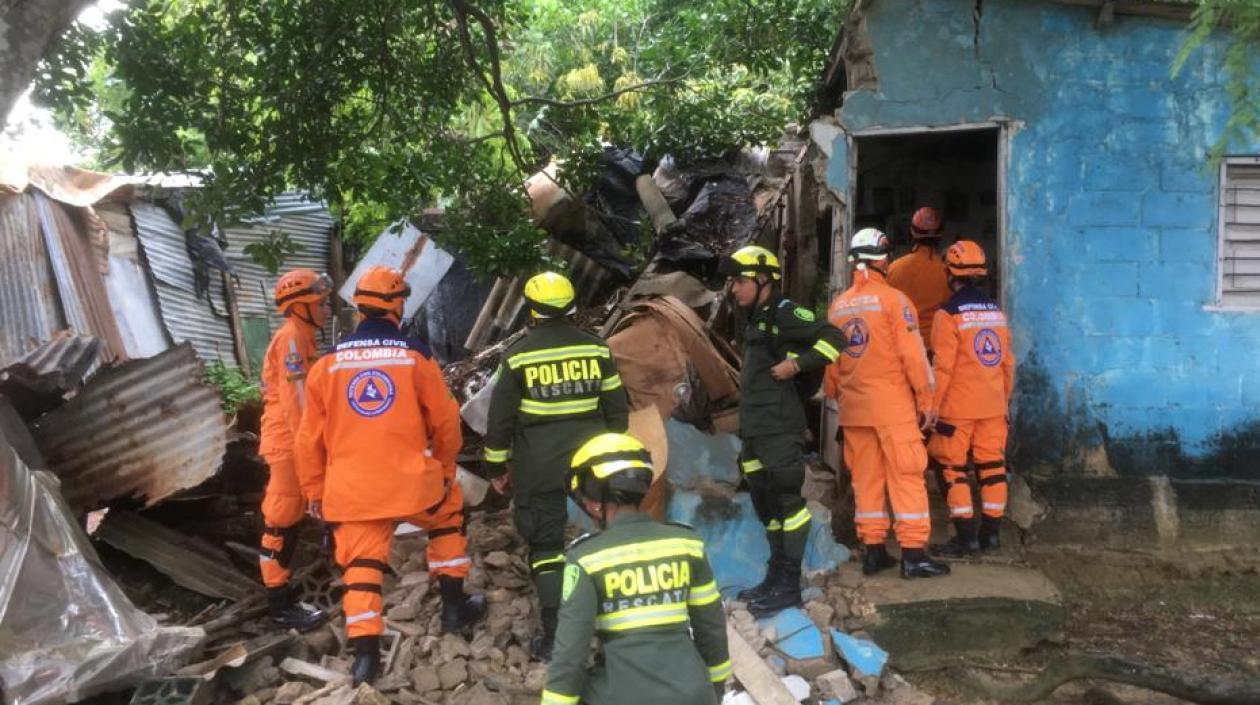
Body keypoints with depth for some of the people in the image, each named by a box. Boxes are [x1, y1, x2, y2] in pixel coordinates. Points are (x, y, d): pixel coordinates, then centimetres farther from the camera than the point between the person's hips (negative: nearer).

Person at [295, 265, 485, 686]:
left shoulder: (327, 364, 3)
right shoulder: (416, 357, -2)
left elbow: (310, 436, 6)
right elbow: (445, 421, 3)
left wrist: (313, 489, 16)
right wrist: (445, 469, 18)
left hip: (352, 489, 1)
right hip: (412, 480, -1)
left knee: (361, 564, 9)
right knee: (449, 514, 25)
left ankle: (365, 653, 5)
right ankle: (454, 606, 29)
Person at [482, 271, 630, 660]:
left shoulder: (518, 355, -7)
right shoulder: (598, 349, 1)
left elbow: (500, 417, -3)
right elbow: (618, 409, 7)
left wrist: (496, 466, 8)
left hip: (539, 468, -2)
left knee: (546, 546, 6)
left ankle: (555, 638, 6)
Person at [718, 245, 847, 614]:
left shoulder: (785, 313, -9)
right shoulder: (755, 320, 18)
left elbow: (833, 337, -16)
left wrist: (796, 364, -20)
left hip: (780, 431, -10)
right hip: (754, 431, 10)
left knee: (785, 500, -7)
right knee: (766, 505, 14)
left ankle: (789, 585, -3)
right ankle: (776, 575, 24)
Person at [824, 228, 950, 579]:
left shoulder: (837, 306, 8)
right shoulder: (892, 299, -8)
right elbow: (912, 355, -11)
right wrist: (925, 400, -4)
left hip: (853, 406, 5)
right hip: (893, 404, -5)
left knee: (866, 478, 10)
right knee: (906, 476, 0)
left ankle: (873, 550, 15)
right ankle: (913, 553, 0)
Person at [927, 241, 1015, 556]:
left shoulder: (949, 314, -12)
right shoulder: (996, 311, 6)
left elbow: (943, 367, -14)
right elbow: (1008, 362, 10)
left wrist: (931, 408, -8)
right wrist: (1005, 400, 20)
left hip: (958, 407, -6)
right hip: (993, 406, 6)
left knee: (952, 469, 2)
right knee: (992, 466, 10)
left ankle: (966, 537, 1)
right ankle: (991, 533, 16)